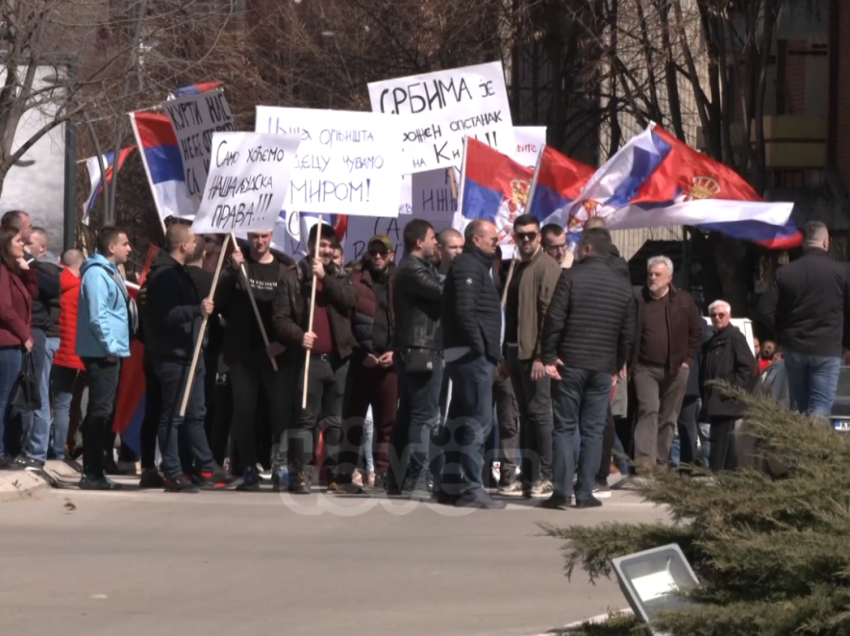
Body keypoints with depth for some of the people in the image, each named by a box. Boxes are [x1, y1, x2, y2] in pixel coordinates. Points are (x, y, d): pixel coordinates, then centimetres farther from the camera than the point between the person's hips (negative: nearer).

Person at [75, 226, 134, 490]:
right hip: (102, 352, -10)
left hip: (110, 352, 10)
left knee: (101, 411, 12)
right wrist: (110, 346, -20)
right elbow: (97, 315, -22)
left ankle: (95, 471, 17)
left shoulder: (110, 271, 17)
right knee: (100, 411, -10)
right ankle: (92, 473, -9)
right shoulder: (96, 273, -15)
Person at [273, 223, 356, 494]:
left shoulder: (341, 277, 13)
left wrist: (325, 277, -12)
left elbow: (349, 300, -7)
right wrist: (299, 335, -20)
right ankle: (299, 473, -5)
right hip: (308, 357, -3)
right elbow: (280, 318, -3)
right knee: (304, 417, -5)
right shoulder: (293, 277, 2)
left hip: (338, 358, 4)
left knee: (335, 420, 7)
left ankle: (334, 475, 12)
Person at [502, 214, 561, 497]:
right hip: (515, 350, 8)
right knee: (526, 415, 10)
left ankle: (547, 476, -5)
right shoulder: (517, 268, 16)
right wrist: (505, 353, 13)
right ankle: (528, 475, 14)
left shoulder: (546, 267, -9)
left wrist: (541, 355, -20)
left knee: (540, 413, -7)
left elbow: (548, 312, -15)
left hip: (535, 352, -8)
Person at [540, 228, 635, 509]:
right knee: (593, 431, 6)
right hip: (603, 368, 3)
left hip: (570, 363, -3)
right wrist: (617, 366, 18)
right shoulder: (623, 286, 8)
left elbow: (554, 319, -11)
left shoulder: (571, 277, -6)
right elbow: (628, 333, 10)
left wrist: (548, 356, -6)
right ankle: (585, 493, 3)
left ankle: (561, 491, -4)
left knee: (564, 428, 1)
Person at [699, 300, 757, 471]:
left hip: (726, 400, -9)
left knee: (719, 437, -16)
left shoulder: (735, 337, -3)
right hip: (713, 399, 9)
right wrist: (704, 394, 14)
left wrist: (732, 388, -15)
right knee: (726, 438, 11)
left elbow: (749, 366, -11)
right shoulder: (712, 342, 21)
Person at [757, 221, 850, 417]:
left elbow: (766, 311, -2)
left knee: (798, 410, 14)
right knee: (819, 411, -5)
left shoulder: (784, 273, 0)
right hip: (827, 350, -3)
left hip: (794, 349, 3)